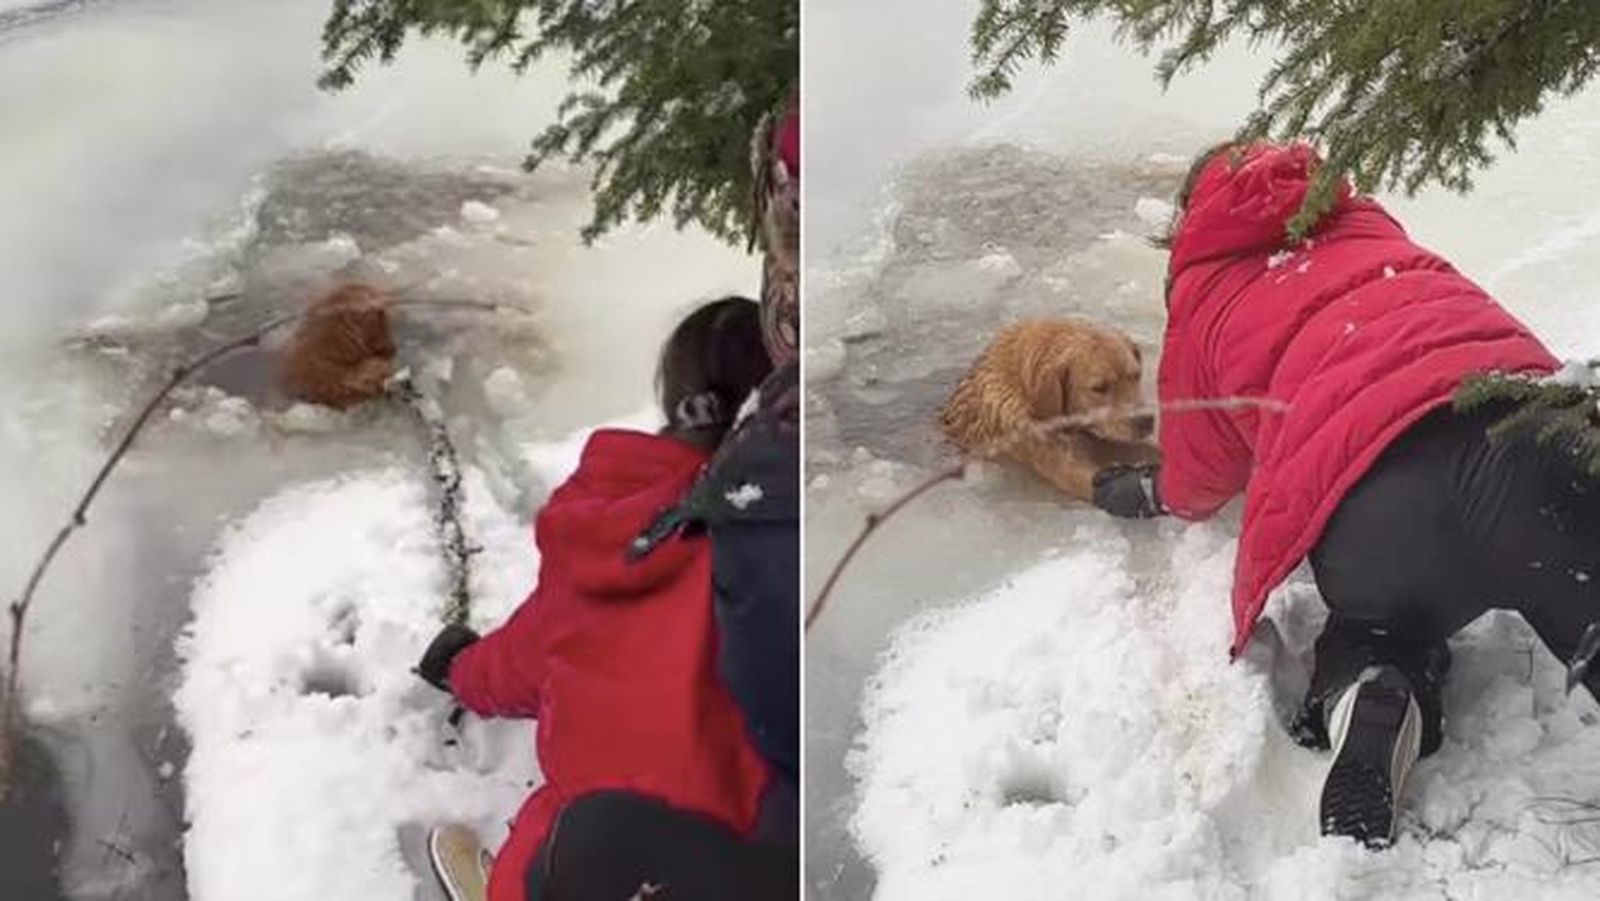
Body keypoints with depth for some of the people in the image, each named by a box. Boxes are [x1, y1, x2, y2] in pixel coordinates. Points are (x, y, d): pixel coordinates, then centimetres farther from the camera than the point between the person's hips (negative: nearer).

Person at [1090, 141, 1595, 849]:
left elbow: (1199, 479, 32)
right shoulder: (1364, 222, 32)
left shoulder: (1198, 296, 25)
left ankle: (1369, 702, -1)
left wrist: (1151, 492, 56)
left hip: (1363, 513, 0)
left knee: (1378, 630, 30)